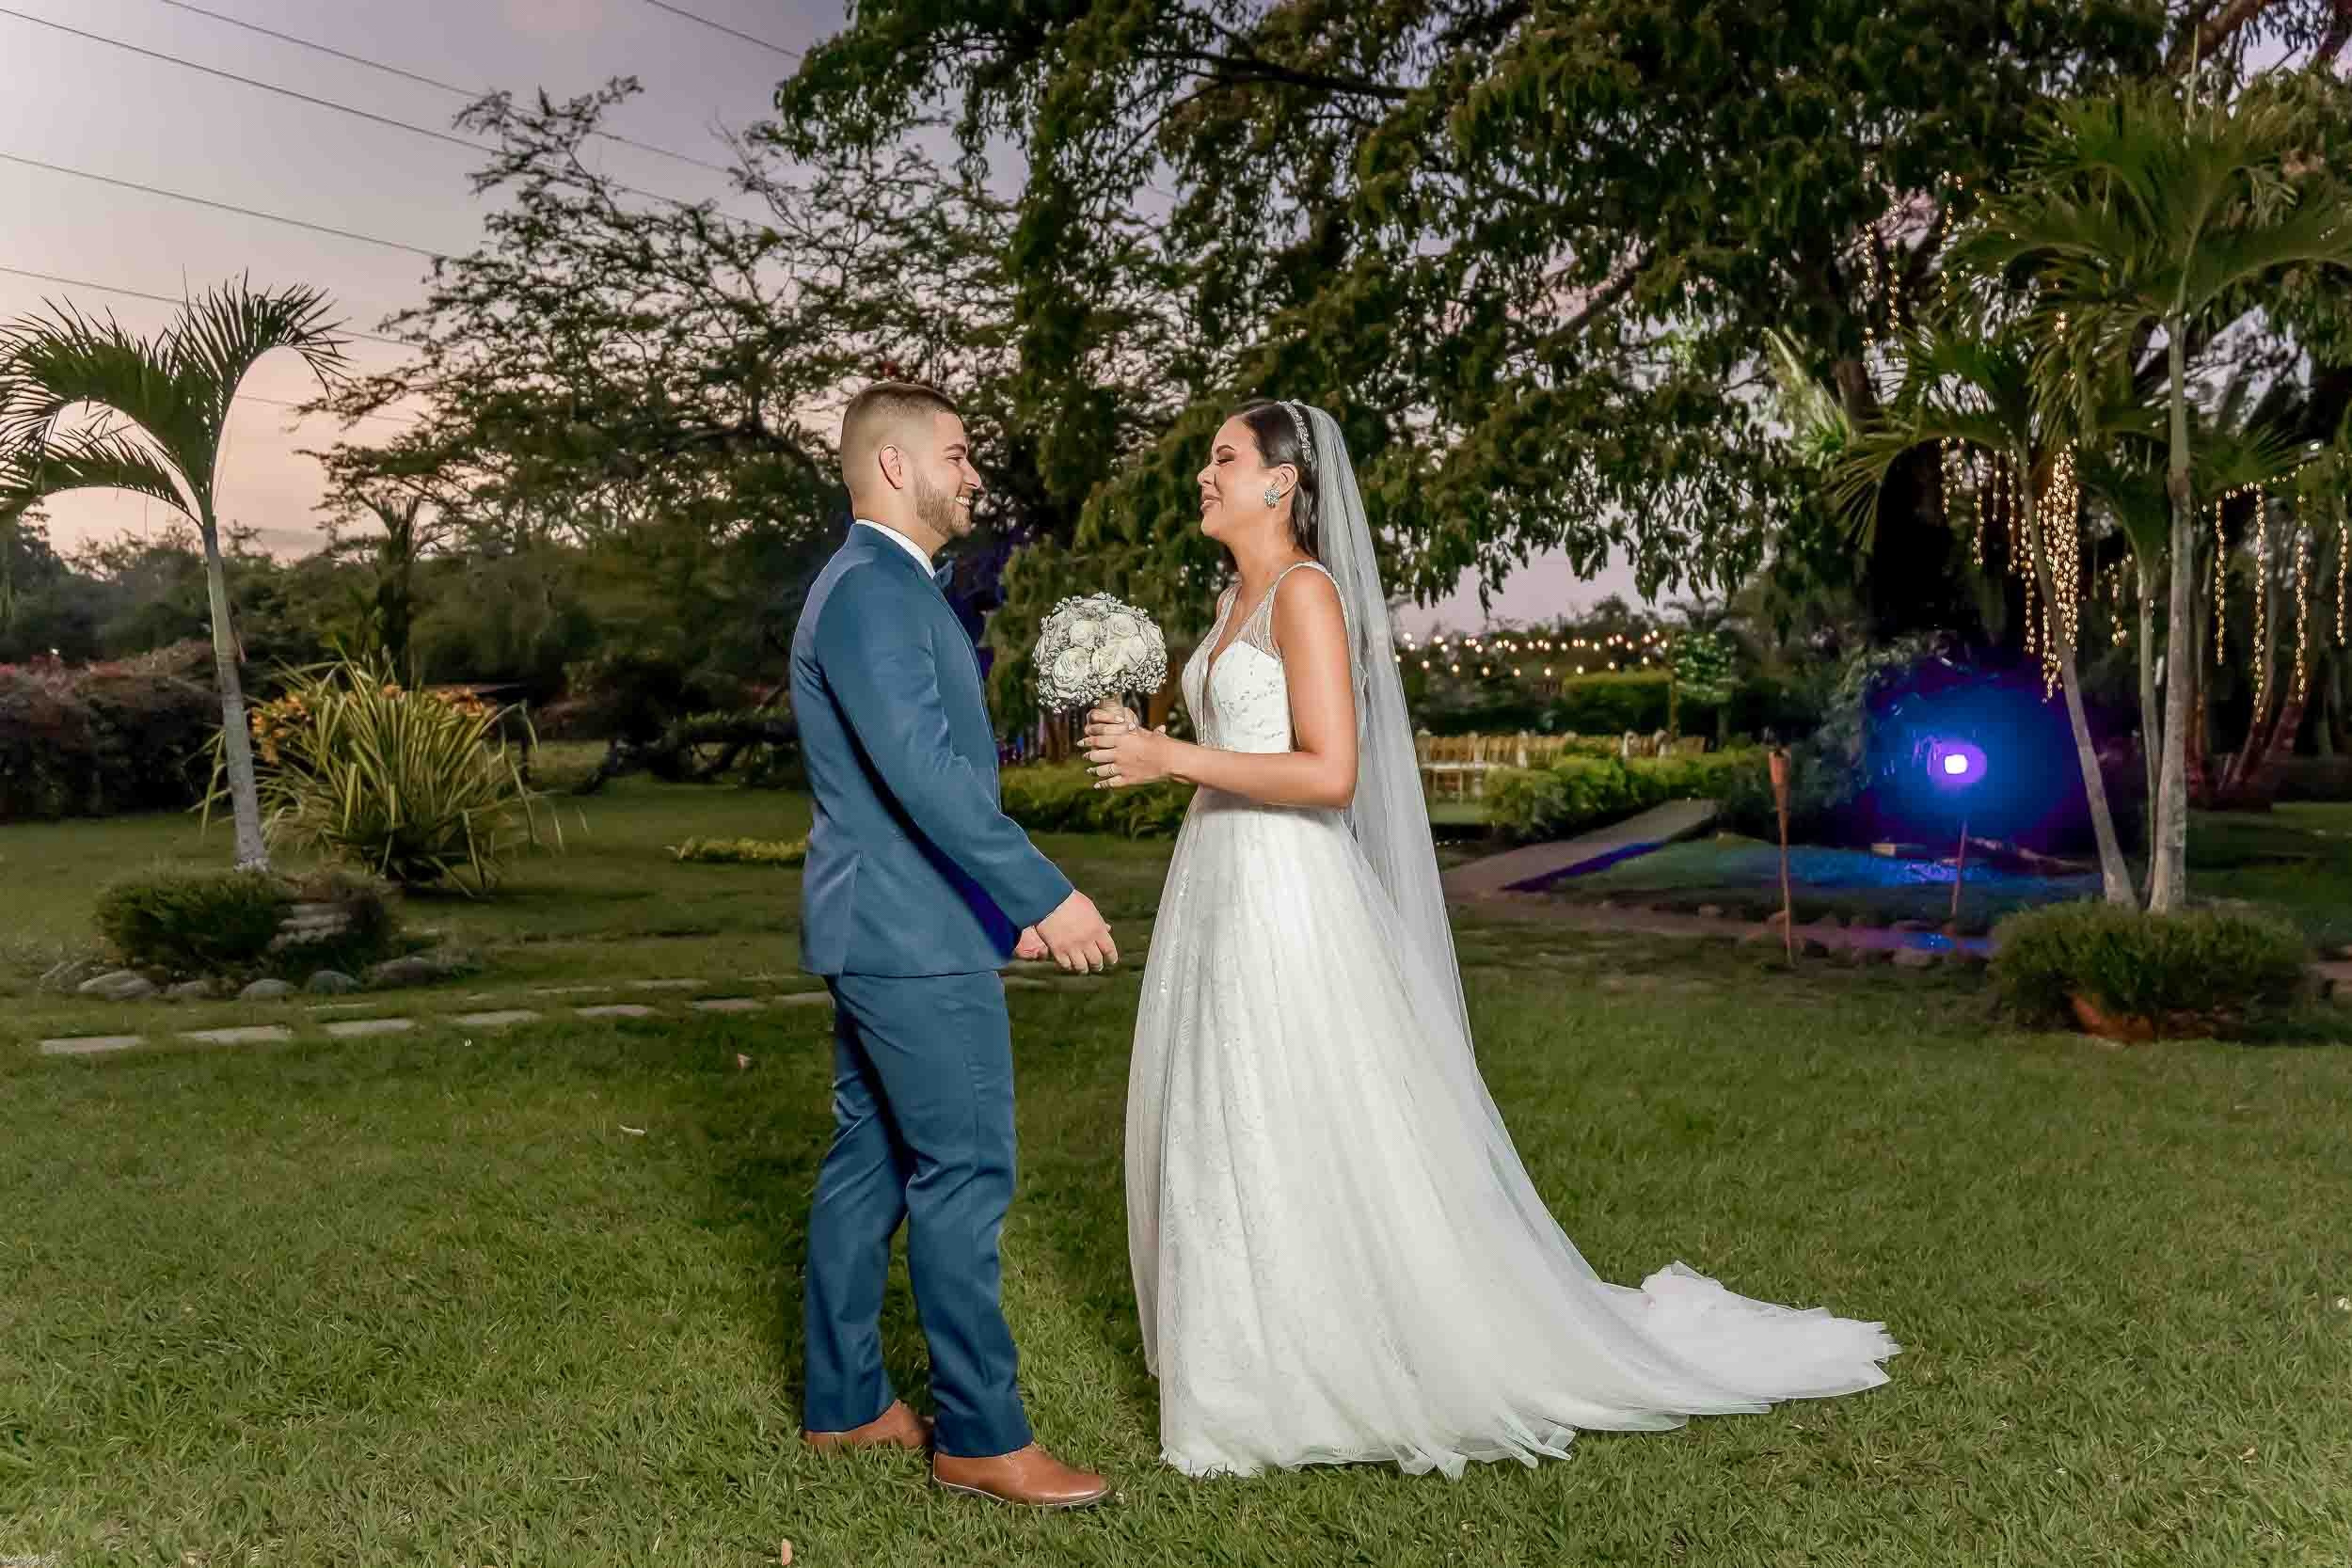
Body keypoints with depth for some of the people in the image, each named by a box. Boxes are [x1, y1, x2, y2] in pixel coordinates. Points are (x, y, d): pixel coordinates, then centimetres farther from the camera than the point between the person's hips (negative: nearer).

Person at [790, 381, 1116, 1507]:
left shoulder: (881, 588, 17)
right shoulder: (873, 590, -16)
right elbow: (926, 772, -26)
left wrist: (1003, 906, 19)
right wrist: (1047, 896, -25)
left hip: (883, 928, 10)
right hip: (914, 938, -10)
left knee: (871, 1163, 14)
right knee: (964, 1175, -3)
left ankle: (842, 1402, 25)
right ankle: (981, 1434, 8)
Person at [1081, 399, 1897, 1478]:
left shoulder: (1308, 592, -12)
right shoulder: (1238, 599, 15)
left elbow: (1330, 774, -21)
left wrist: (1170, 758, -20)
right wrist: (1144, 749, 7)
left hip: (1286, 896, -9)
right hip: (1220, 886, 9)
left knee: (1310, 1140, -1)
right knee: (1219, 1137, 14)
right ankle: (1262, 1360, 29)